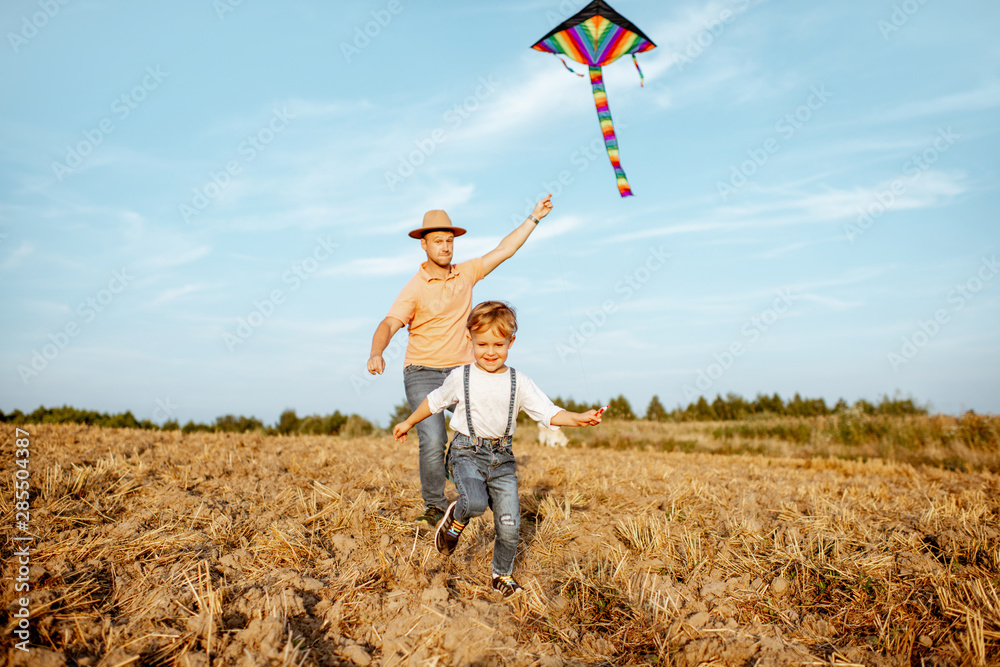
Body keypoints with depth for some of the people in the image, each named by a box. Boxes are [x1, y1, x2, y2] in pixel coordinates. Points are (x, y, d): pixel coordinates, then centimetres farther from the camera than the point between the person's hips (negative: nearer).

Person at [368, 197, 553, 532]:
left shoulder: (466, 273, 7)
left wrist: (534, 218, 12)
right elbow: (388, 324, -20)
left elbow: (504, 250, 12)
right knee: (433, 441, -18)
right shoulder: (415, 288, -7)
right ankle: (434, 507, 2)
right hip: (422, 375, -4)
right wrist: (376, 353, -40)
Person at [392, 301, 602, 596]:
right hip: (467, 452, -2)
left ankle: (503, 574, 29)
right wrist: (409, 422, 24)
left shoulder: (519, 383, 1)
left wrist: (577, 418, -23)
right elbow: (435, 401, 15)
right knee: (475, 501, -31)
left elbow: (548, 412, -6)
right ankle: (455, 519, 6)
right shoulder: (460, 377, -1)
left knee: (509, 525, 1)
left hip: (502, 458, 2)